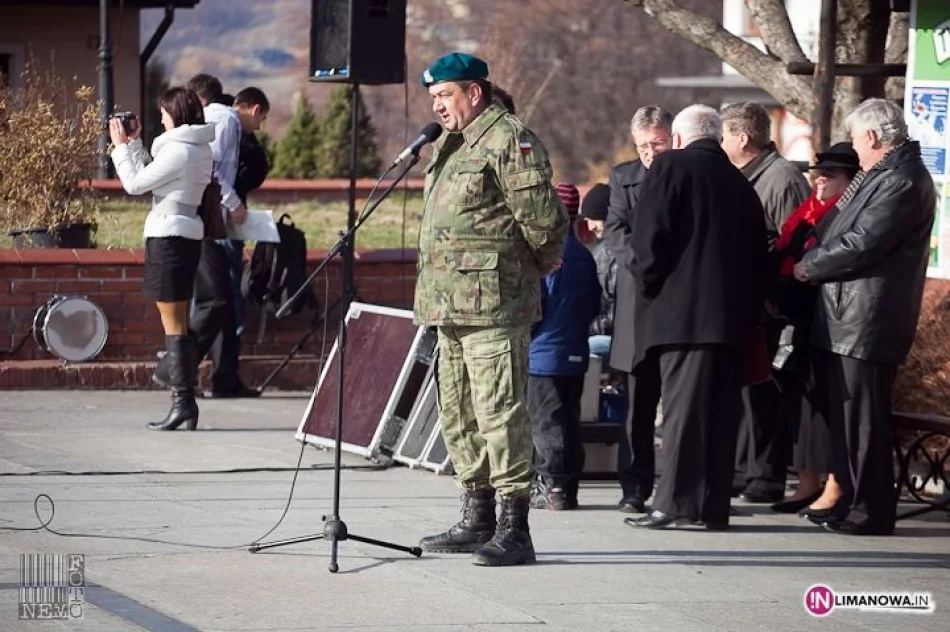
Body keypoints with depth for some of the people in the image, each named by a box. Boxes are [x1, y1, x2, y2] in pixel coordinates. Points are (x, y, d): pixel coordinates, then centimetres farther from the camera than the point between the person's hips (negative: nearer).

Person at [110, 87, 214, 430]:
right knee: (179, 324, 12)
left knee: (173, 325, -7)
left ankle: (182, 402, -8)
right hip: (187, 234, 9)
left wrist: (121, 146, -1)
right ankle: (186, 402, 13)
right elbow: (149, 178, 17)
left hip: (169, 235, -9)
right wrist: (134, 144, 14)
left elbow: (134, 183, -11)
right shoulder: (200, 148, 13)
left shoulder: (179, 150, -16)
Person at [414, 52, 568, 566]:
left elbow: (543, 219, -14)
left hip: (492, 304, -10)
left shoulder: (509, 141, -10)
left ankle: (514, 529, -12)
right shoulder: (450, 146, 20)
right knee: (457, 413, 15)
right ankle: (477, 519, 25)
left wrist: (531, 270, 0)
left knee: (499, 410, -12)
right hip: (450, 305, 10)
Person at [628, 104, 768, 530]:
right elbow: (759, 256, 19)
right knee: (721, 409, 7)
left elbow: (650, 235, -10)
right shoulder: (741, 184, 19)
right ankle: (713, 506, 8)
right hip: (734, 314, 6)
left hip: (683, 309, -6)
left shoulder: (671, 167, 1)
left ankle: (676, 501, -12)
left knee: (683, 405, -8)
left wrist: (648, 282, 2)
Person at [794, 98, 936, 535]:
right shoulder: (881, 175, 16)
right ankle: (851, 501, 23)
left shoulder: (902, 182, -17)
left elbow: (861, 246, -21)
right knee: (844, 415, 15)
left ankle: (870, 512, -1)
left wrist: (808, 268, -9)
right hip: (847, 319, 11)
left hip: (868, 321, -11)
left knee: (861, 418, -6)